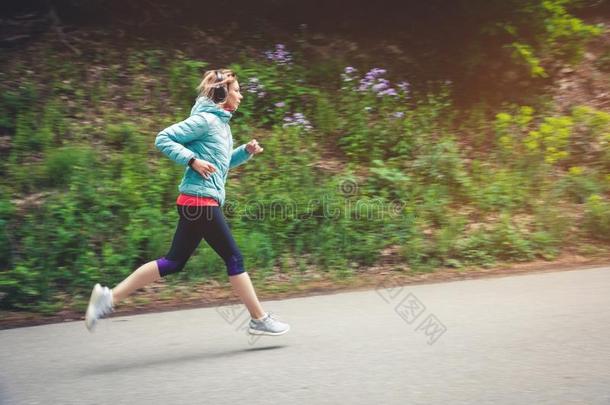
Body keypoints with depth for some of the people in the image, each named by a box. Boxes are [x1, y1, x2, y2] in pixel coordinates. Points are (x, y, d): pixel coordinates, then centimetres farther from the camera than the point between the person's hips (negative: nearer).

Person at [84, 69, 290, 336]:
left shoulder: (221, 122, 19)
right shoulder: (205, 119, -10)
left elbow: (222, 162, 30)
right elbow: (163, 139, -13)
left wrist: (246, 151, 15)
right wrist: (193, 160, -20)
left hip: (196, 203, 10)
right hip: (201, 201, -10)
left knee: (174, 261, 8)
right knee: (234, 258, -1)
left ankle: (109, 296, 8)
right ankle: (259, 320, 9)